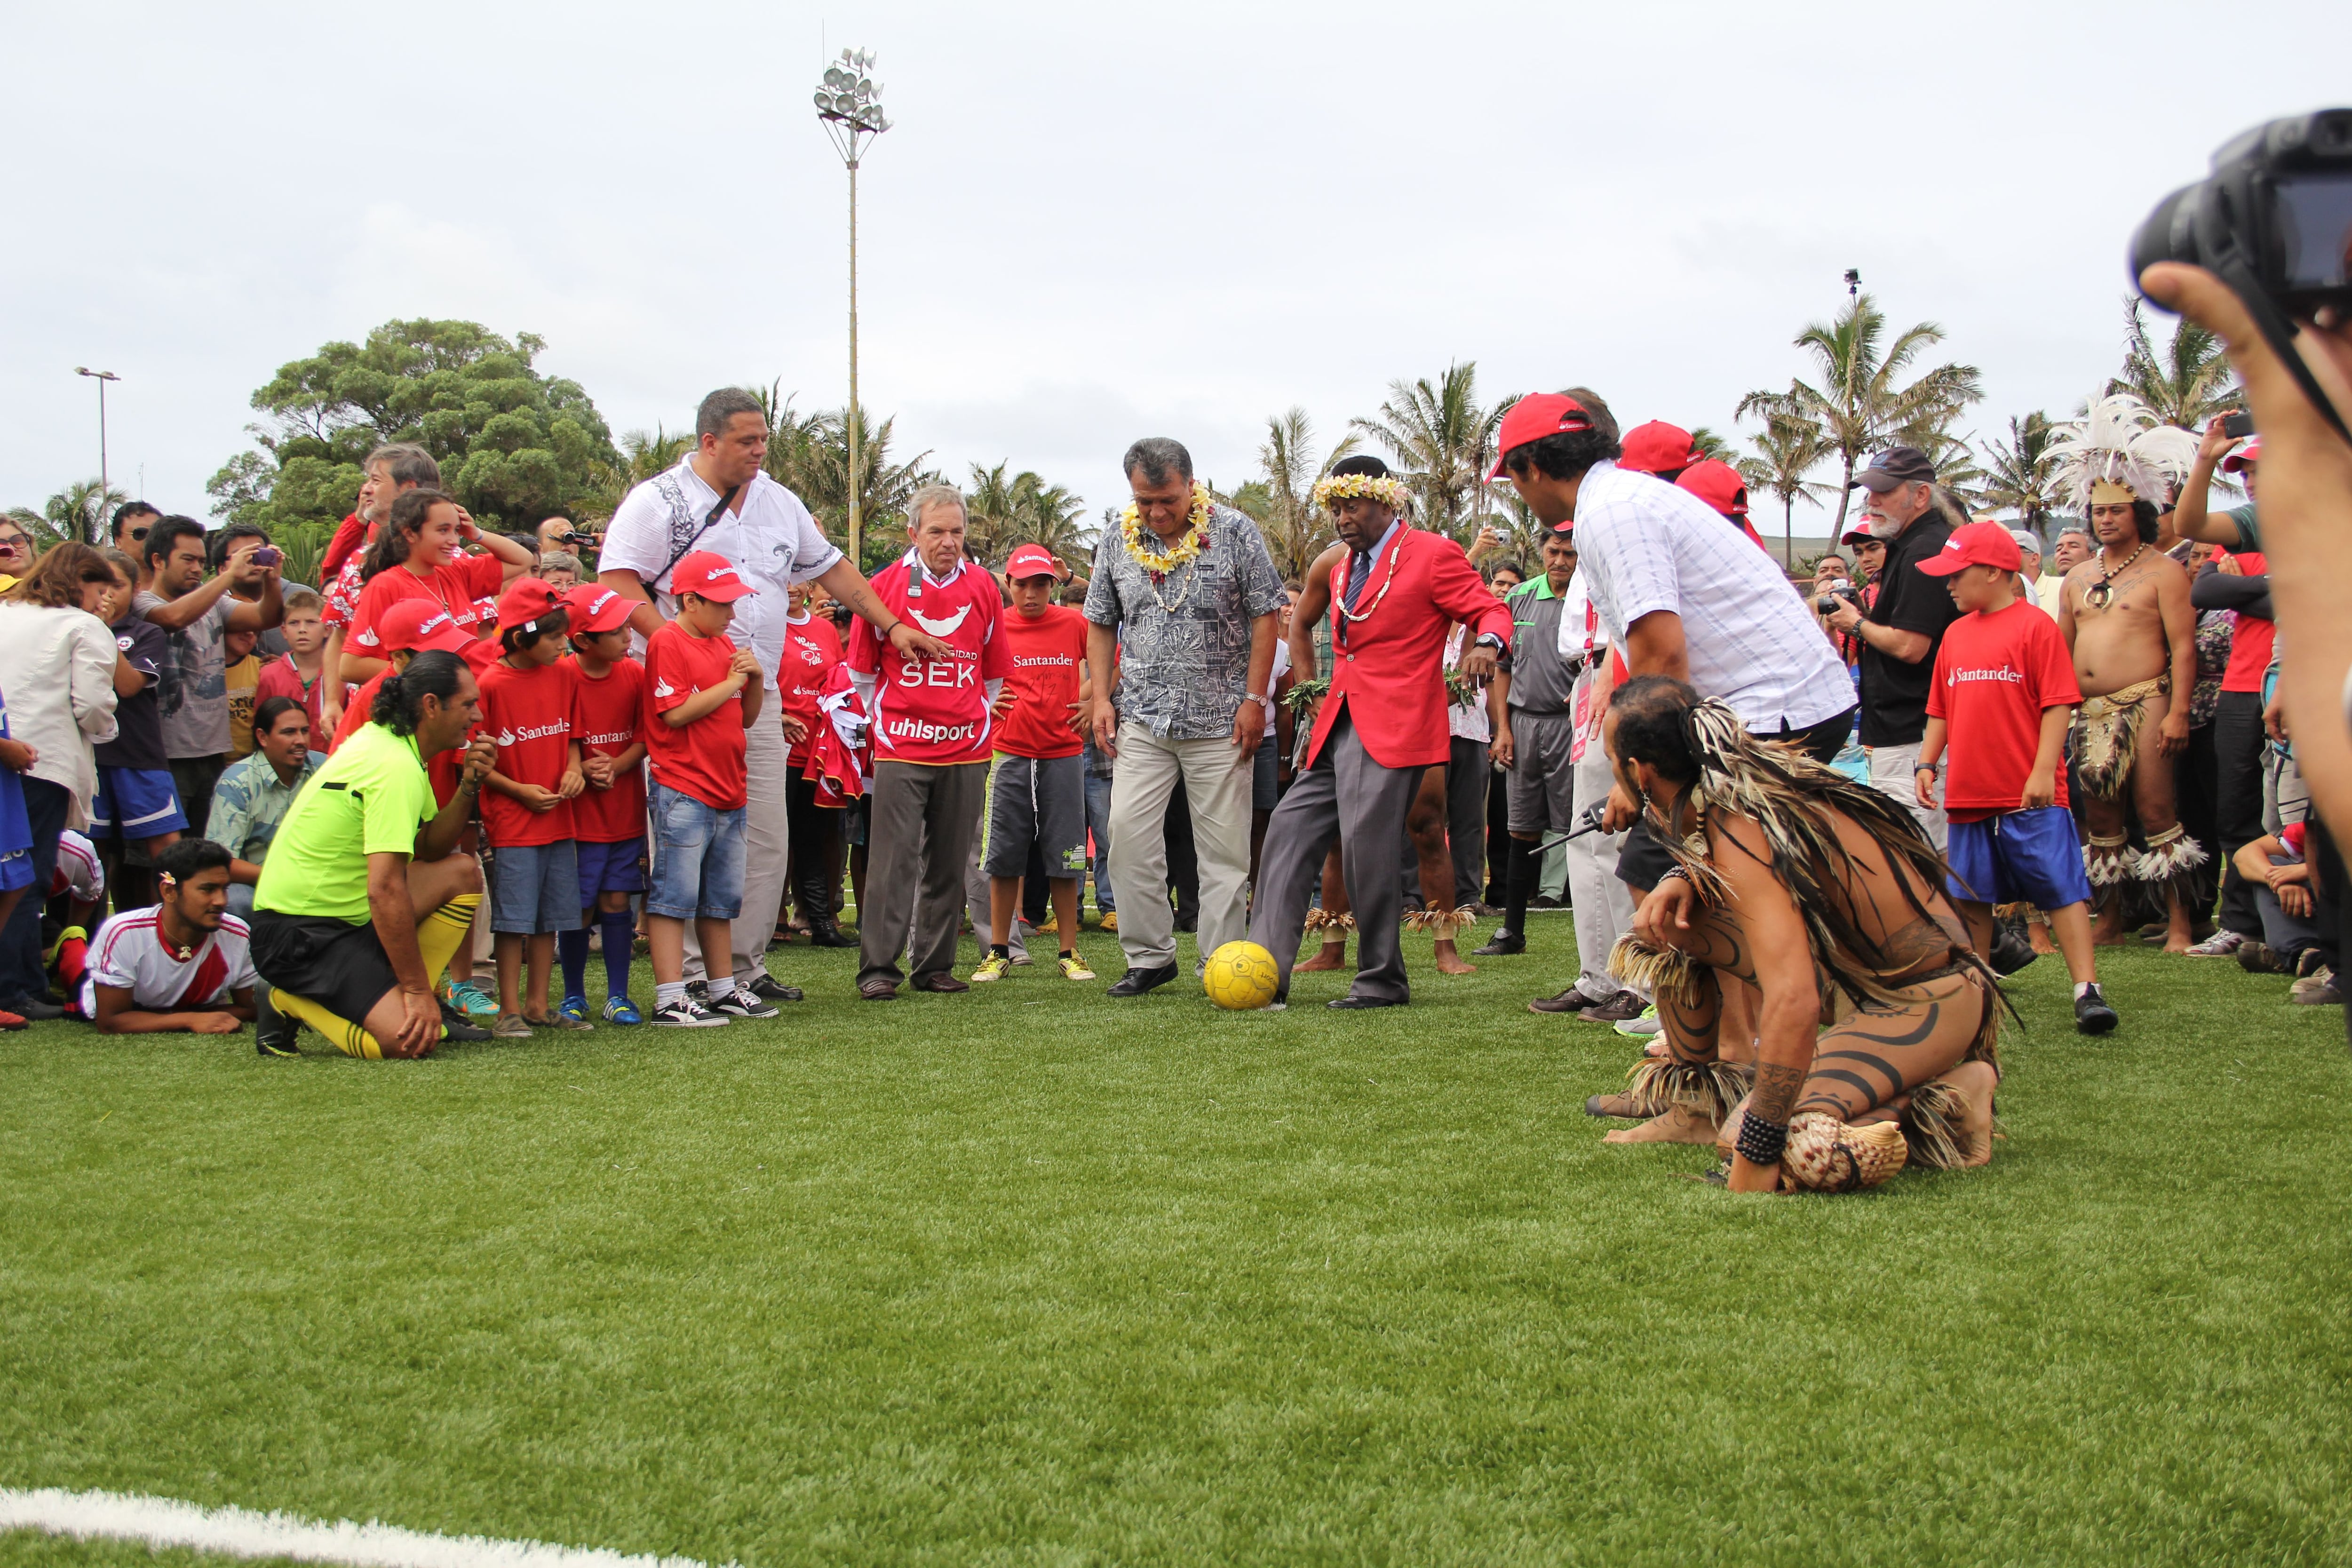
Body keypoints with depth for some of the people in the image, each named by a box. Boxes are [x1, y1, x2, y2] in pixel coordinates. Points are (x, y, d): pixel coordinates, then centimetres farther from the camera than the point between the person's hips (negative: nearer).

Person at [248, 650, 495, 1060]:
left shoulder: (388, 742, 9)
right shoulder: (396, 768, -22)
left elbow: (431, 848, 14)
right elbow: (384, 889, -27)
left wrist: (469, 785, -1)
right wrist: (418, 989, -23)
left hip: (347, 915, 10)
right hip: (299, 934, -10)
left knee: (462, 872, 8)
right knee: (410, 1039, -25)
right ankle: (290, 1005, -1)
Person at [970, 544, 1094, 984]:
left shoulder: (1074, 624, 2)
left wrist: (1093, 700, 5)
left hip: (1063, 753, 0)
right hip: (1010, 754, 0)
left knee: (1064, 859, 3)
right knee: (1004, 856, 3)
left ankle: (1069, 954, 10)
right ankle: (999, 952, 12)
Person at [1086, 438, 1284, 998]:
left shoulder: (1235, 532, -4)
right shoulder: (1117, 542, 6)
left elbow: (1265, 616, -3)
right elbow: (1101, 626, 14)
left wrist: (1255, 700, -8)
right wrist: (1102, 697, 3)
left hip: (1220, 720, -3)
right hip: (1142, 719, 3)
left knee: (1224, 848, 0)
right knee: (1129, 835, -5)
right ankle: (1149, 956, 8)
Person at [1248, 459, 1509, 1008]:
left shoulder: (1433, 555, -2)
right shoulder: (1341, 569, 22)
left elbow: (1491, 612, -6)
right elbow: (1299, 623, 37)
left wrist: (1485, 645, -28)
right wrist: (1309, 685, 23)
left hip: (1392, 730, -8)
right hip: (1337, 728, 9)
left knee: (1366, 846, -14)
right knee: (1289, 833, 2)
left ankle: (1382, 982, -1)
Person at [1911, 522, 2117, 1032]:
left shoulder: (2035, 625, -5)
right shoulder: (1956, 633, 14)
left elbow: (2058, 705, -10)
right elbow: (1940, 710, 19)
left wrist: (2043, 771, -17)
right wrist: (1927, 763, 9)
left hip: (2031, 797, -7)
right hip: (1969, 794, 7)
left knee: (2061, 889, -7)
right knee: (1970, 897, 13)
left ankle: (2087, 991, -7)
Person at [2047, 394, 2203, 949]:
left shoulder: (2163, 571, -2)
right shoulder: (2078, 577, 17)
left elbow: (2183, 647, -8)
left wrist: (2178, 712, -16)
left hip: (2144, 705, -6)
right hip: (2089, 711, 6)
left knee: (2155, 810, -9)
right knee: (2100, 816, 8)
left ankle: (2178, 923, -5)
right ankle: (2109, 920, 17)